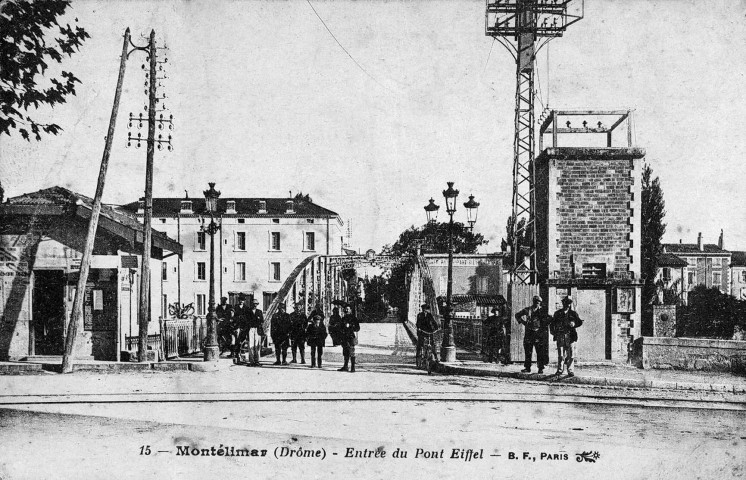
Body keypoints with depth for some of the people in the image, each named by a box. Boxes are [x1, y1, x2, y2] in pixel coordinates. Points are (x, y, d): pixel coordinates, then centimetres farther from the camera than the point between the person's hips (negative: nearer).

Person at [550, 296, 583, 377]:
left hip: (569, 336, -1)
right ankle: (560, 370, 9)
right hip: (560, 336, 1)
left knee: (570, 354, -4)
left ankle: (571, 371, -1)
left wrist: (574, 324, -13)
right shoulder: (557, 313, 12)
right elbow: (552, 324, 18)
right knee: (560, 354, 0)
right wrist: (553, 331, 3)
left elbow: (580, 322, 7)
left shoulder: (573, 313, 10)